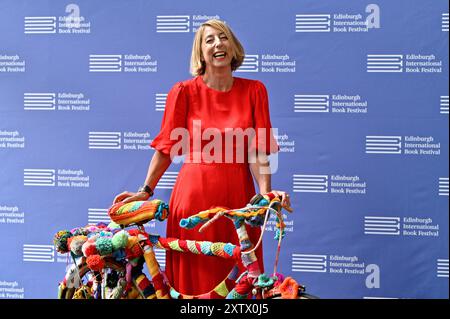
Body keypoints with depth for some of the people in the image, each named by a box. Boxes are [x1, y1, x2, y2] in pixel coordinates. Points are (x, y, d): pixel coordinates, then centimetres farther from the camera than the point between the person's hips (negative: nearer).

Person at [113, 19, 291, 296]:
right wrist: (145, 191, -3)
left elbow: (257, 150, -1)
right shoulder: (184, 92, -1)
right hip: (195, 193, -1)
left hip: (238, 195, 1)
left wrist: (266, 192, -14)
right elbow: (167, 148, 3)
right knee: (195, 278, 7)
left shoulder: (254, 91, 4)